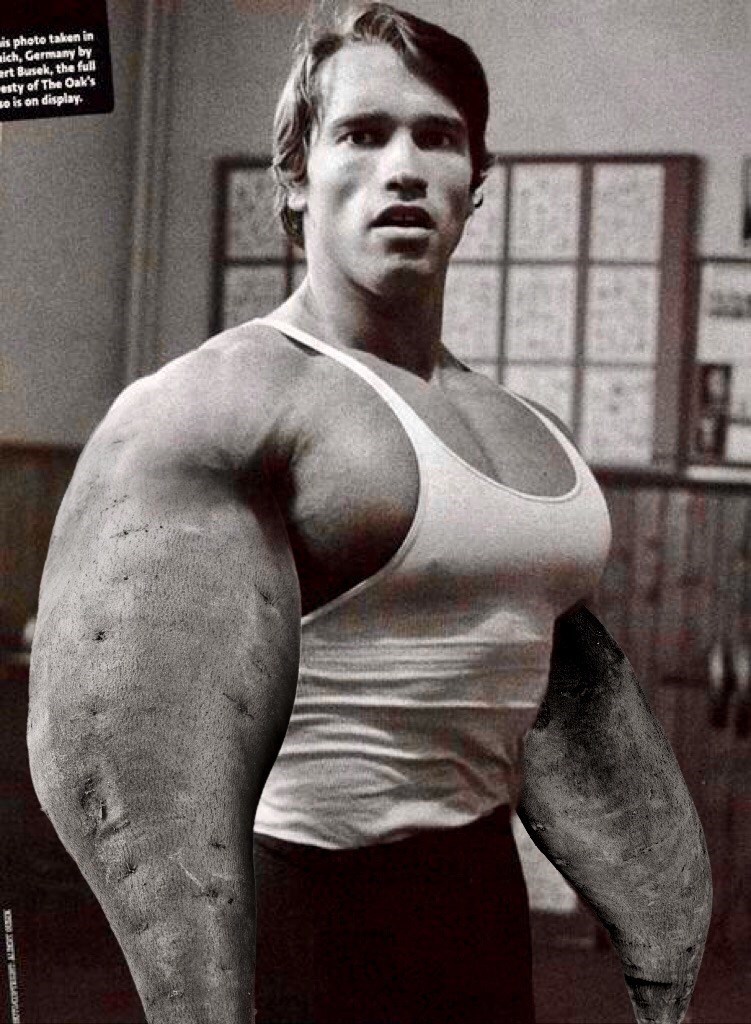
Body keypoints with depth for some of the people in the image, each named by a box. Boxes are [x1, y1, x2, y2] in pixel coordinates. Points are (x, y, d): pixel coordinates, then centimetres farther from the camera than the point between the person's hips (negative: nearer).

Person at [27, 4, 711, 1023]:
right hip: (304, 928, -7)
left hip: (478, 915, 7)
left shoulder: (523, 431, 11)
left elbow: (568, 711, 14)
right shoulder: (215, 406, -13)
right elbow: (121, 755, -21)